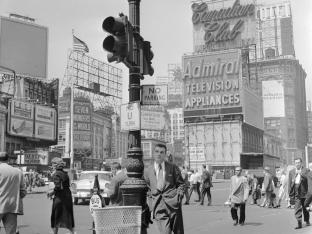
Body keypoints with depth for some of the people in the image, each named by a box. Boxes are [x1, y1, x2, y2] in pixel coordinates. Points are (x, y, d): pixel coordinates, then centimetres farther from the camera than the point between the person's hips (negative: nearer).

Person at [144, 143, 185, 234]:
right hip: (158, 205, 0)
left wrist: (179, 196, -2)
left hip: (172, 202, 0)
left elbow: (181, 184, 13)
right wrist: (150, 204, 7)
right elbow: (146, 189, 16)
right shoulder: (147, 171, 11)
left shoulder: (173, 167, 9)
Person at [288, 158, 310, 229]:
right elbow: (290, 183, 12)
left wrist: (301, 174, -23)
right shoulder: (291, 172, 12)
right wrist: (290, 193, 7)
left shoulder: (305, 170, 3)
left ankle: (307, 221, 32)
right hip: (296, 192, 1)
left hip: (304, 192, -1)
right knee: (297, 208, -8)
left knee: (305, 207, 11)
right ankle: (299, 223, -8)